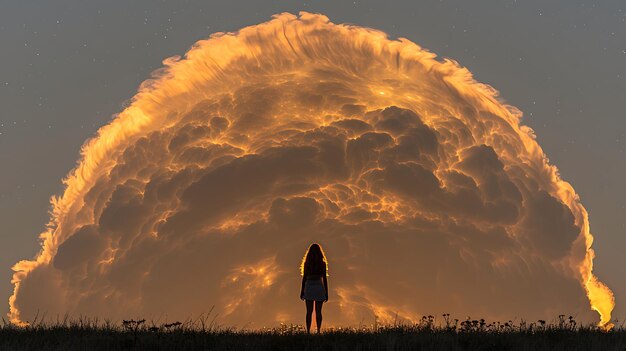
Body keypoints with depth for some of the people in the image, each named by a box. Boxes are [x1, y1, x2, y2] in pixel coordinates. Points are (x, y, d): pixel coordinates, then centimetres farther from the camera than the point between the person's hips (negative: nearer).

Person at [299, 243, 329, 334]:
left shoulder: (307, 263, -1)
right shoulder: (323, 264, -2)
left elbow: (304, 278, 0)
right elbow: (325, 279, -1)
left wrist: (302, 292, 7)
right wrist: (326, 293, 5)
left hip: (309, 288, 0)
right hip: (319, 288, 0)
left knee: (309, 312, 3)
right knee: (318, 312, 5)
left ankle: (308, 331, -3)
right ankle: (318, 331, 1)